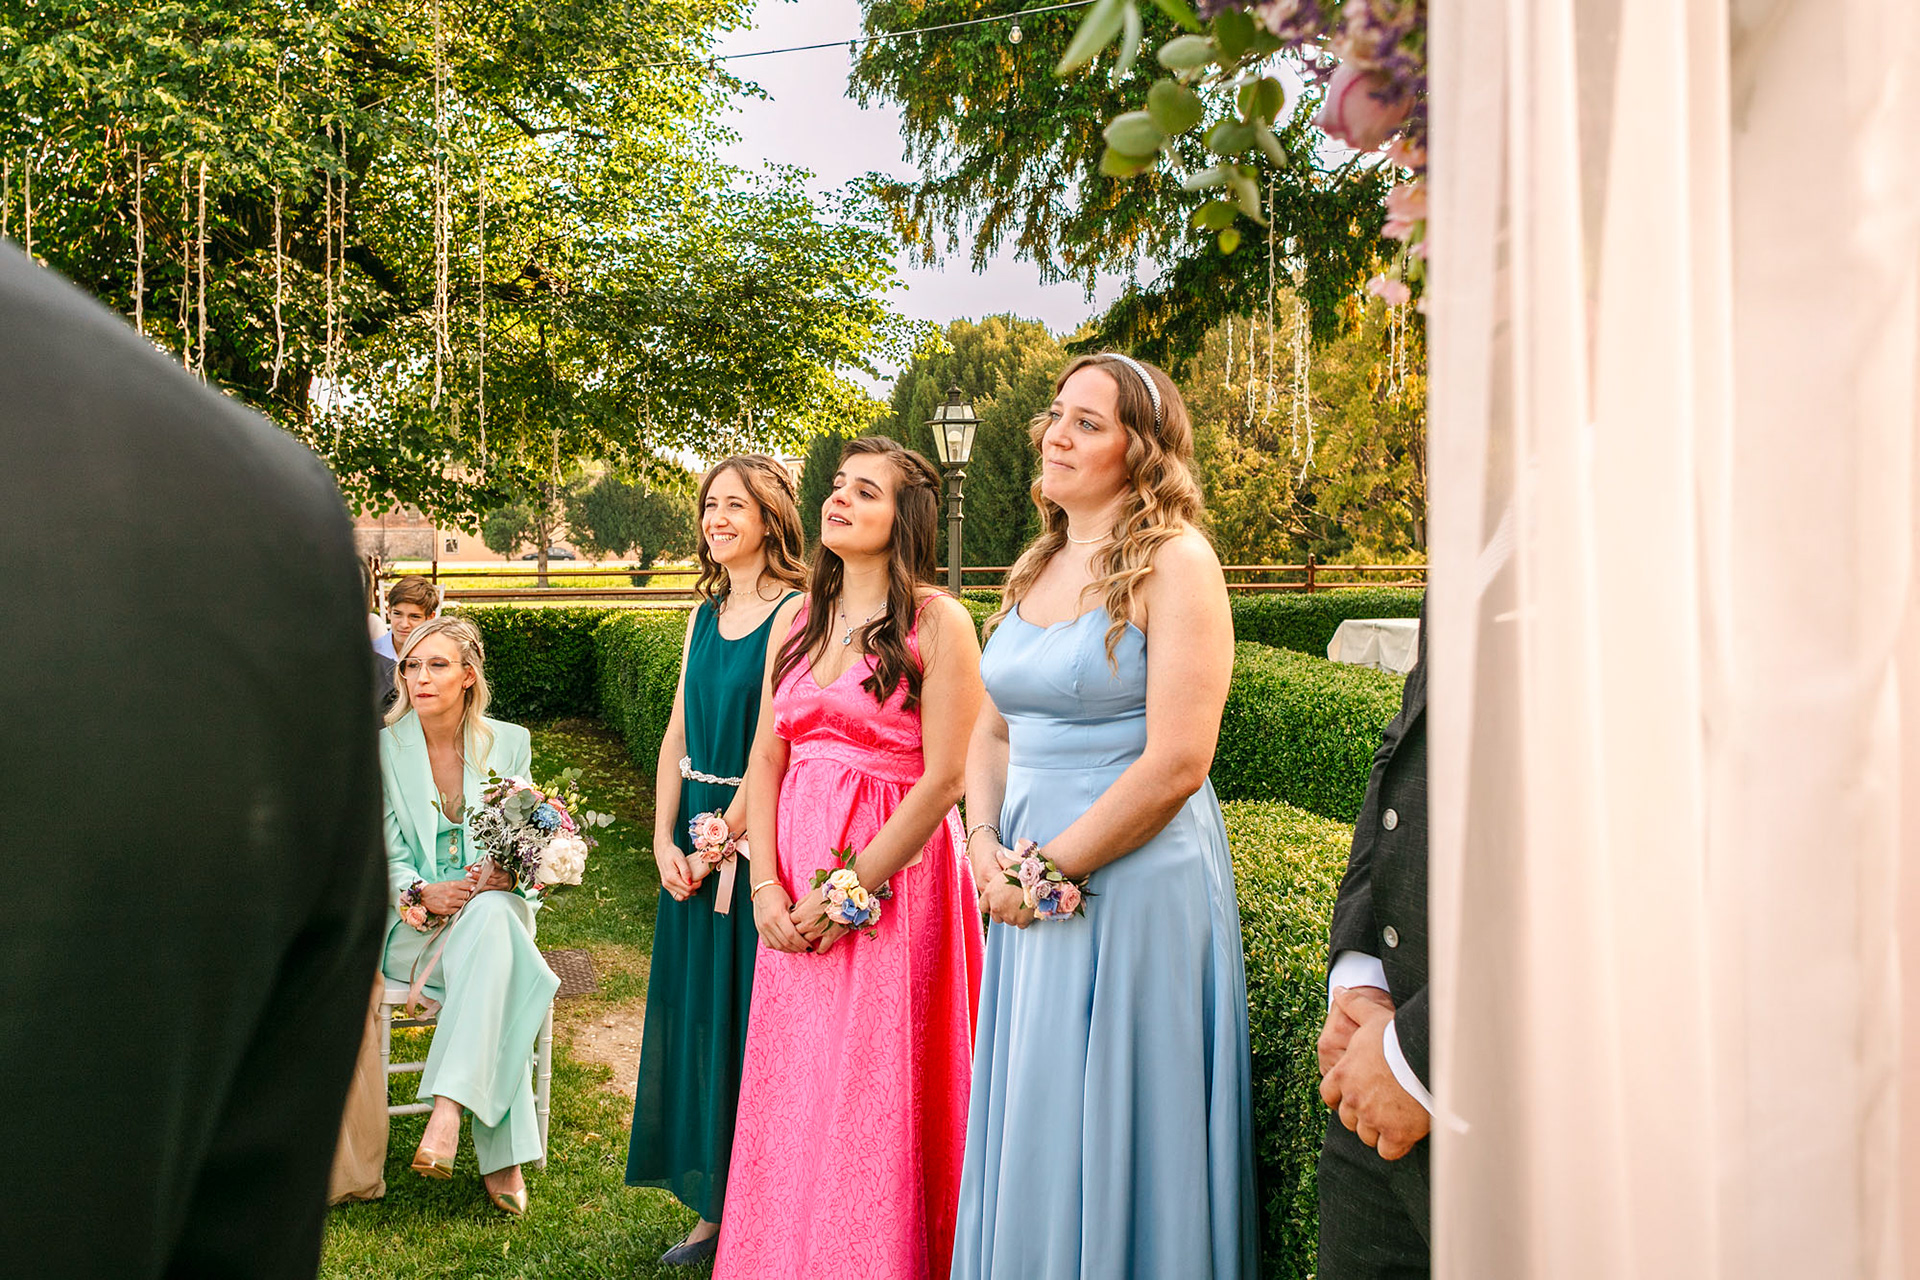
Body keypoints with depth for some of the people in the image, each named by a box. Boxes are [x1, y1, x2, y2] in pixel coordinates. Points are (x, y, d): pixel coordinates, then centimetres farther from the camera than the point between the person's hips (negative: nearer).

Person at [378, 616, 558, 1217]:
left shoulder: (510, 742, 6)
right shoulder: (382, 745, 1)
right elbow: (384, 855, 1)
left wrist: (505, 874, -17)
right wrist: (423, 892, -20)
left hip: (493, 904, 1)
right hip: (413, 922, -1)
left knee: (492, 915, -39)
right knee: (495, 964, -35)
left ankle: (449, 1108, -42)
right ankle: (502, 1156, -36)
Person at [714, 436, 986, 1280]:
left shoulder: (937, 622, -8)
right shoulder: (802, 620, 11)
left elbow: (944, 778, -13)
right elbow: (765, 760, 9)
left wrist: (849, 892, -12)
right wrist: (766, 887, -2)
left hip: (893, 876, -6)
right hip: (796, 898, 6)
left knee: (875, 1107, 1)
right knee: (792, 1099, 12)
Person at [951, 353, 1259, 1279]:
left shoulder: (1174, 562, -11)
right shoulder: (1035, 570, 11)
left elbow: (1175, 763, -18)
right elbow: (991, 731, 15)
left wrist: (1048, 867, -13)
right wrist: (987, 848, -2)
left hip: (1135, 883, -7)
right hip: (1029, 885, 7)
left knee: (1110, 1141, 4)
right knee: (1027, 1128, 16)